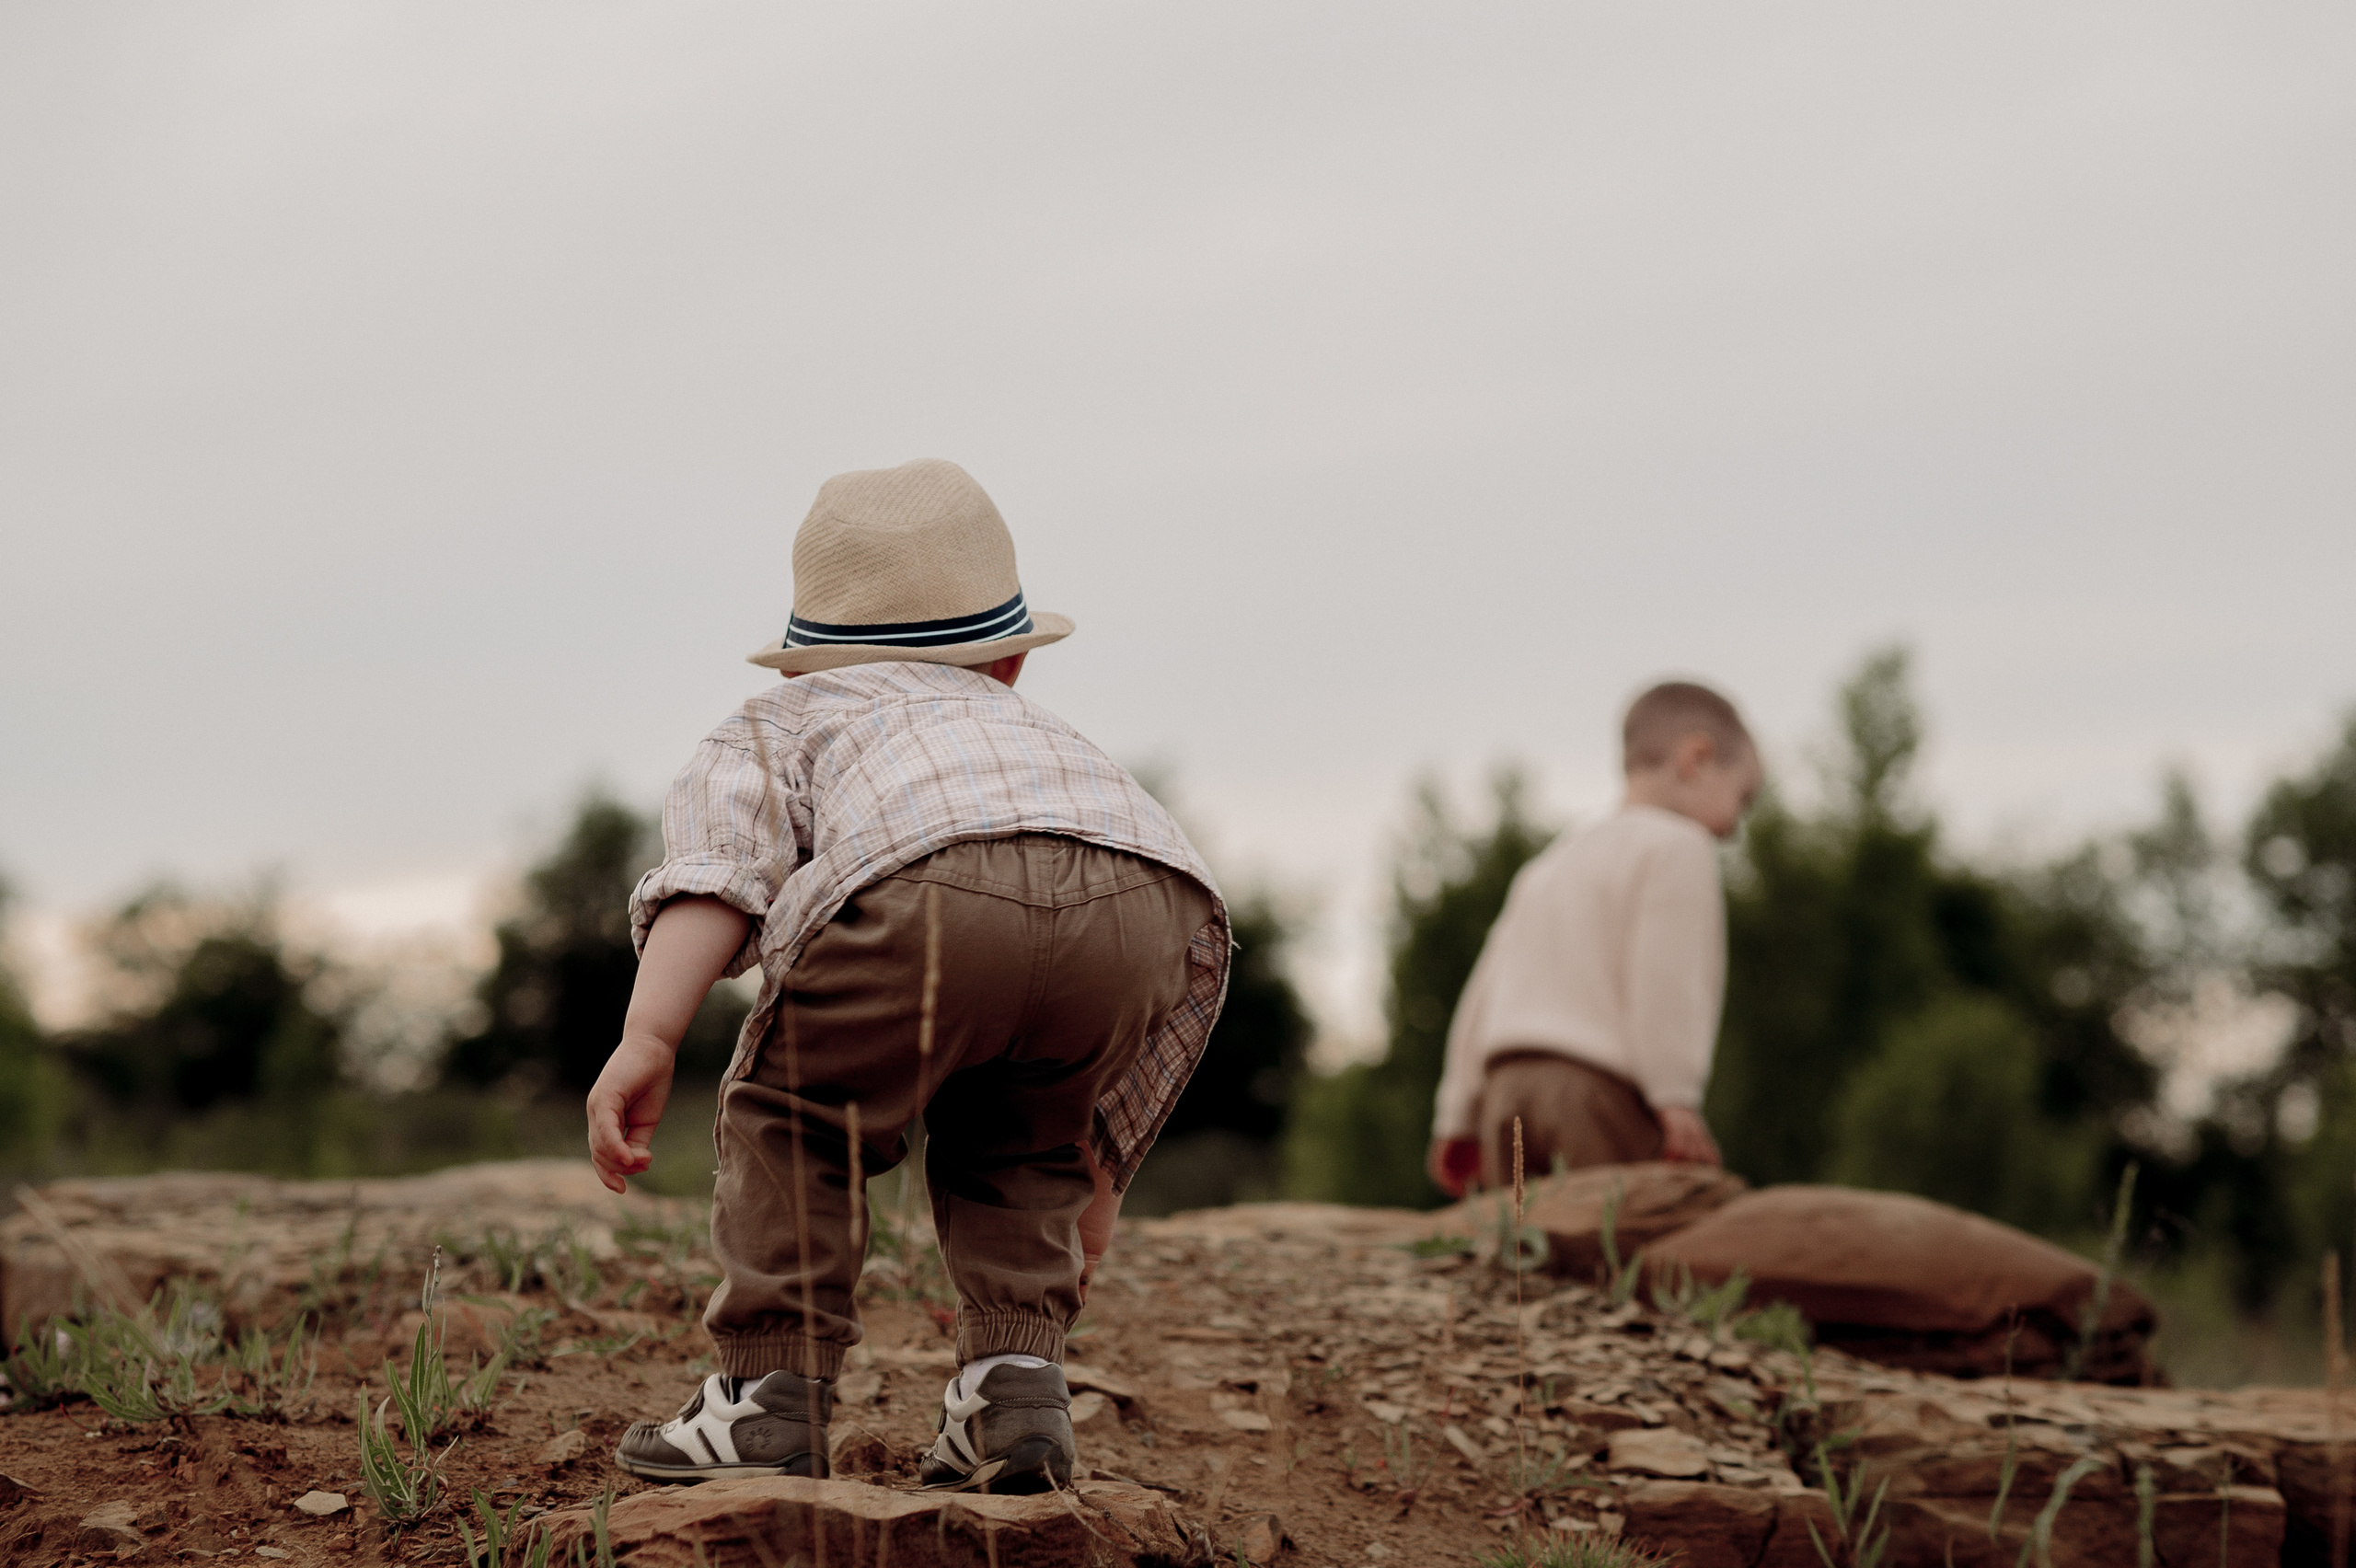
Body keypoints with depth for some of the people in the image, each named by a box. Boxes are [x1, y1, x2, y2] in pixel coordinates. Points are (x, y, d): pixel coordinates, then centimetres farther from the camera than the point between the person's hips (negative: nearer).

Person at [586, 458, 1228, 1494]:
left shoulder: (779, 722, 34)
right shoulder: (1045, 736, 47)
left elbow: (719, 863, 10)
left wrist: (647, 1040, 0)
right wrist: (1090, 1174, 57)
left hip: (934, 886, -5)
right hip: (1149, 898, 5)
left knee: (791, 1116, 20)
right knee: (1009, 1141, 31)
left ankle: (774, 1396, 16)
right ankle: (1017, 1381, 18)